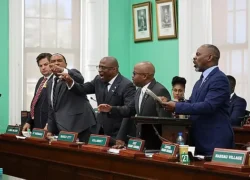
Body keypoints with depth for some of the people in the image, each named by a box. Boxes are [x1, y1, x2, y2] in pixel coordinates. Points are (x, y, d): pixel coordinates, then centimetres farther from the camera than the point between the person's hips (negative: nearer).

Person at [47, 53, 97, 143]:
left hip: (81, 124, -6)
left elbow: (80, 79, -24)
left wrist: (62, 70, -41)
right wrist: (50, 130, 18)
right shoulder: (50, 83, 21)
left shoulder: (72, 74, 2)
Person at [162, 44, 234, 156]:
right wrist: (169, 103, -1)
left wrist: (177, 107, -22)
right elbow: (191, 103, 17)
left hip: (215, 141, -9)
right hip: (199, 140, 9)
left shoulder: (219, 79, -13)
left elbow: (208, 106, -23)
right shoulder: (200, 81, 17)